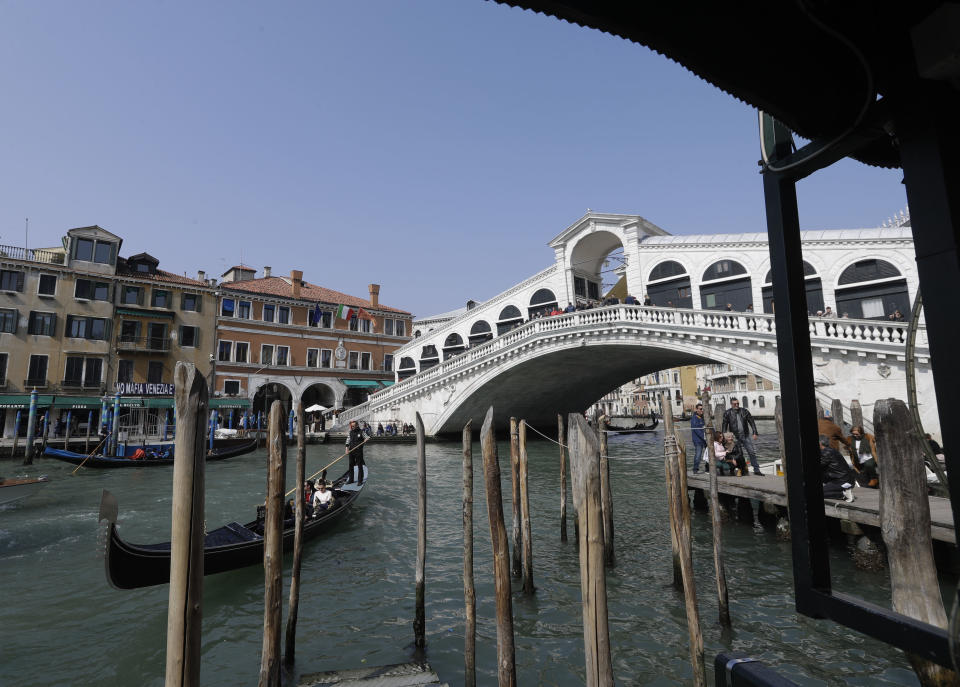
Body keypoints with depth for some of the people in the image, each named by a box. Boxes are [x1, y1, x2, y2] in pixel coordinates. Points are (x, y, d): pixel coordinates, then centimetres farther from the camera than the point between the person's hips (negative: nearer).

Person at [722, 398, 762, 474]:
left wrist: (754, 433, 1)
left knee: (752, 452, 1)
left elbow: (751, 422, 8)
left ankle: (756, 470, 8)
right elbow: (724, 426, 2)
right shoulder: (727, 413, -1)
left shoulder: (744, 411, 4)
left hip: (746, 436, 2)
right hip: (735, 437, -2)